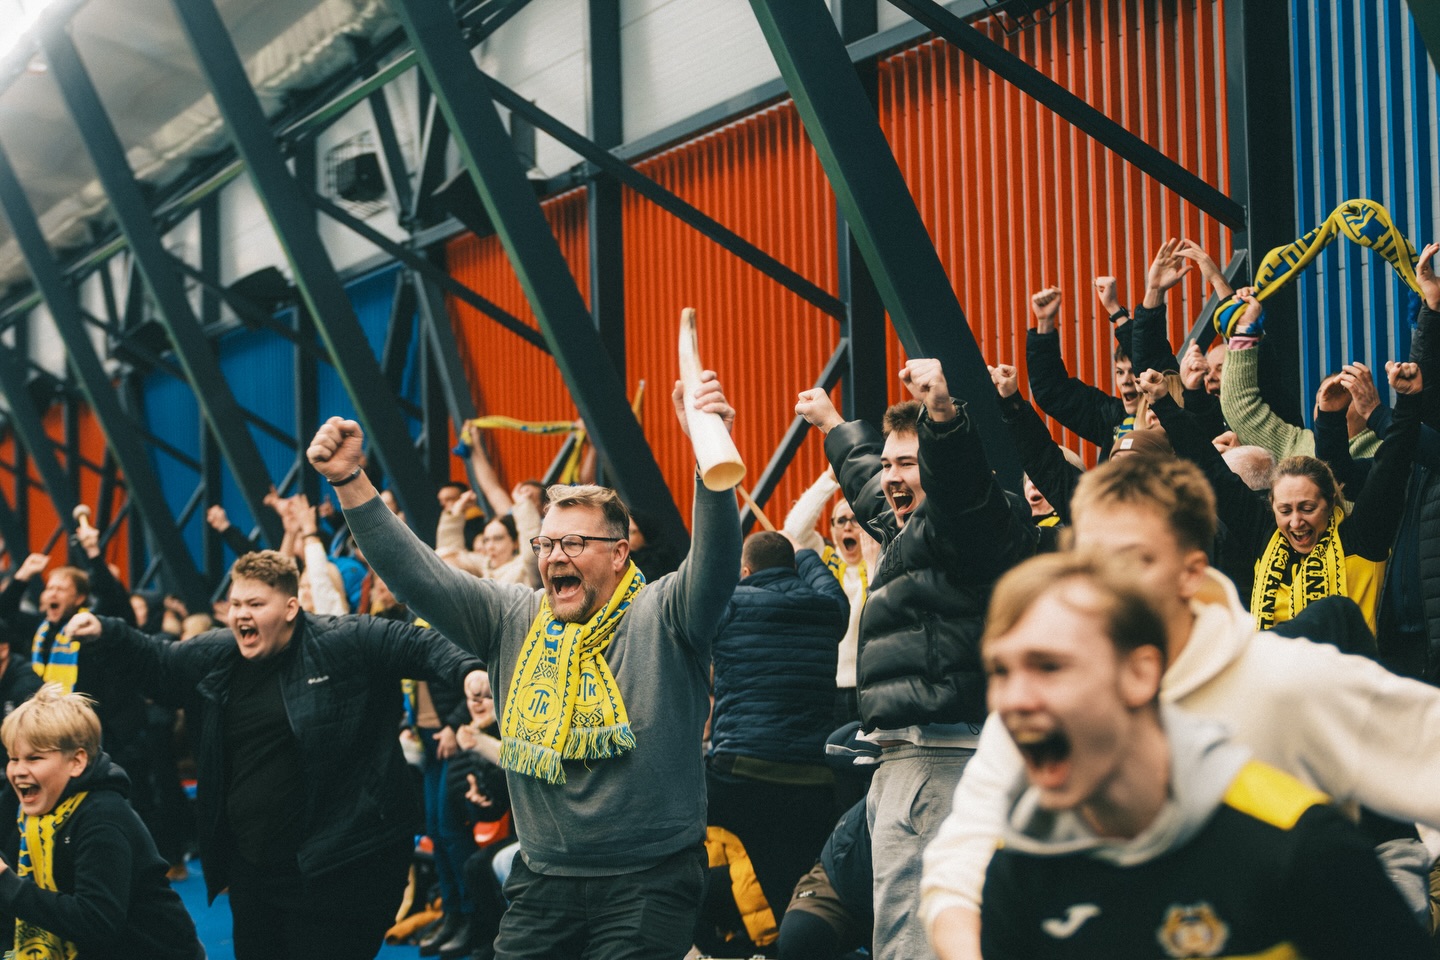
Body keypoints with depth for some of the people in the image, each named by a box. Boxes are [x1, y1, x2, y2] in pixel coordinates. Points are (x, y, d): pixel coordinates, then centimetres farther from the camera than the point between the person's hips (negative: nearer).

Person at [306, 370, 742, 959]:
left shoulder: (661, 616, -6)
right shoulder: (514, 620, 7)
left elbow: (716, 565, -25)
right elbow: (416, 574, 2)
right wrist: (348, 481, -9)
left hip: (650, 882, -4)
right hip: (544, 879, 4)